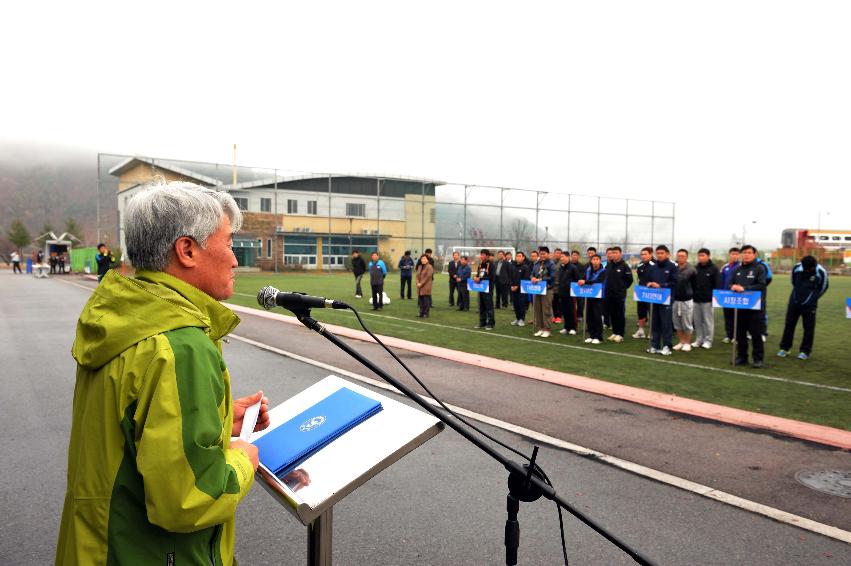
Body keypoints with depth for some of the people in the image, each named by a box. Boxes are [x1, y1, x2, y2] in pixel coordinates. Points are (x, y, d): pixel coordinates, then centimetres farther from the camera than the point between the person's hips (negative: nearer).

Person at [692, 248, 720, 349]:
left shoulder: (714, 269, -4)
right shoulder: (695, 268, 10)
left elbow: (717, 285, -6)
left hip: (708, 300, -5)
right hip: (696, 299, 5)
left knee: (708, 321, 1)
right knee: (697, 321, 8)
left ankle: (708, 340, 8)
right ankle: (699, 339, 17)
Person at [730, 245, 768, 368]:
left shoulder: (759, 268, -3)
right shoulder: (737, 270, 14)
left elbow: (761, 285, -13)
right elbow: (730, 284, 14)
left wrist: (744, 288, -20)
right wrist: (733, 287, -10)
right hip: (739, 307, 5)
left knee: (756, 334, 1)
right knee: (740, 334, 10)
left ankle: (758, 358, 9)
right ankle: (741, 356, 20)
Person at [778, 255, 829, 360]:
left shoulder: (821, 272, -13)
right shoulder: (796, 268, -6)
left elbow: (823, 287, 2)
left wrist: (813, 298, 4)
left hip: (809, 305, -3)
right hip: (794, 302, 3)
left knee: (809, 328, 1)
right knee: (789, 325, 6)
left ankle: (805, 351, 10)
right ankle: (785, 348, 16)